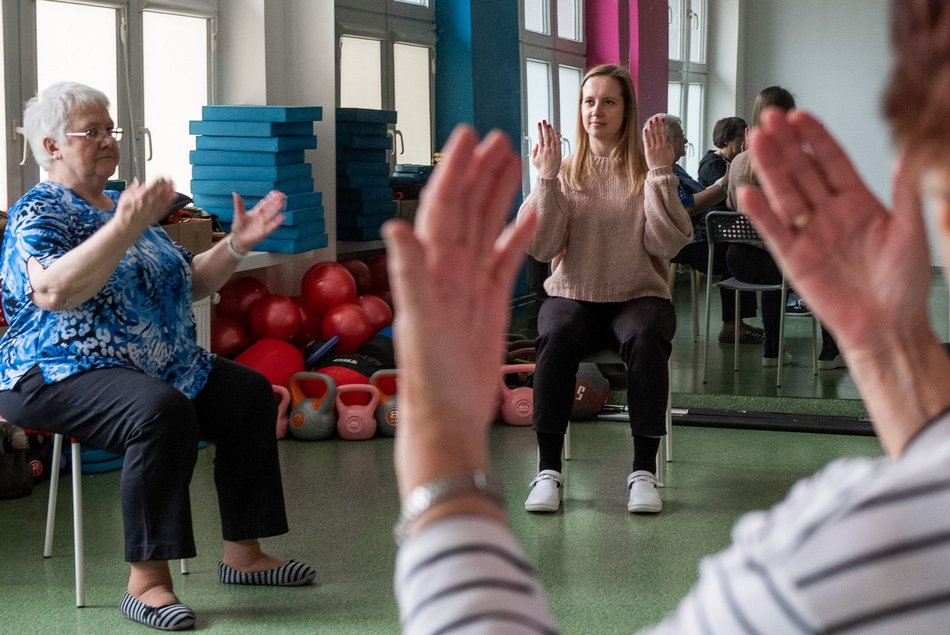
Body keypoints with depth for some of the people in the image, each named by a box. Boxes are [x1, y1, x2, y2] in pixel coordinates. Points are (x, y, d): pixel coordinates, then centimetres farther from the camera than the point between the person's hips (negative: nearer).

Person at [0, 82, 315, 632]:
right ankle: (147, 581, -29)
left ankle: (243, 553, 3)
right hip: (61, 375, -9)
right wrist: (125, 228, -36)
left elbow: (190, 282, 20)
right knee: (163, 412, -34)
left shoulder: (125, 206, 18)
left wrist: (237, 245, 4)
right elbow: (52, 292, -29)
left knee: (250, 395, -3)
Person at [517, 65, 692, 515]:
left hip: (638, 296, 0)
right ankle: (548, 470, -25)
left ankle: (643, 471, -25)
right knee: (556, 337, -33)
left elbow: (668, 244, -9)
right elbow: (541, 248, -5)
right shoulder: (564, 171, 6)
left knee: (646, 339, -34)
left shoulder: (647, 171, 4)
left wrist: (659, 174, -14)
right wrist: (546, 179, -12)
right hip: (573, 295, 1)